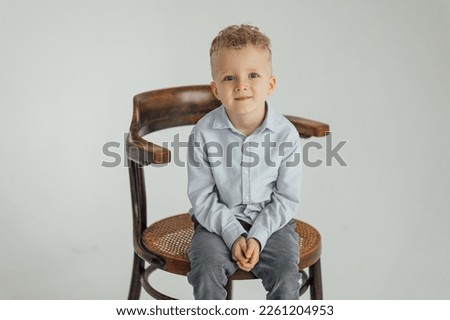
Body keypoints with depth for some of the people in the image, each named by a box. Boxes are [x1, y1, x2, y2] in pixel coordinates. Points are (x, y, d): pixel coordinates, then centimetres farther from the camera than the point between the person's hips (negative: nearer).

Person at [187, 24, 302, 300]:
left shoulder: (286, 134, -13)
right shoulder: (204, 134, -14)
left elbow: (287, 198, -6)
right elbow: (201, 197, -7)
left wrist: (257, 236, -16)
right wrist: (233, 234, -17)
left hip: (270, 221, 0)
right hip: (219, 221, 0)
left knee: (287, 275, -19)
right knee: (207, 268, -23)